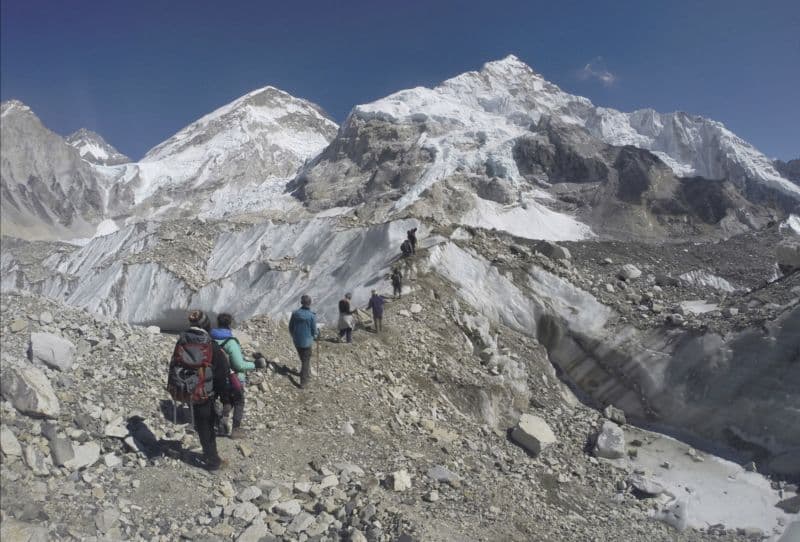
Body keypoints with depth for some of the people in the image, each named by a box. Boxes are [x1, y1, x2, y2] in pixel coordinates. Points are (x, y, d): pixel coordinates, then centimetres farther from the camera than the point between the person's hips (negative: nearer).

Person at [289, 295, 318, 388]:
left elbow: (291, 328, 2)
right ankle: (303, 382, 12)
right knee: (306, 361, 9)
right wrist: (317, 334, 11)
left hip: (296, 341, 4)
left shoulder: (295, 313, -8)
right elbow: (314, 331, -12)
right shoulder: (312, 316, -20)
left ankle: (307, 374, 42)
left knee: (303, 359, 25)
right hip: (307, 342, -4)